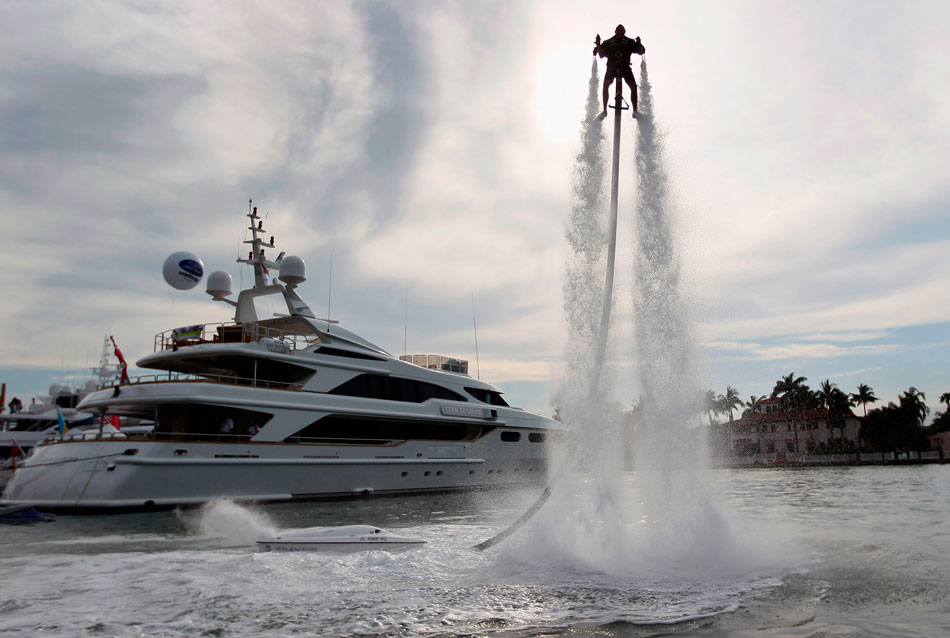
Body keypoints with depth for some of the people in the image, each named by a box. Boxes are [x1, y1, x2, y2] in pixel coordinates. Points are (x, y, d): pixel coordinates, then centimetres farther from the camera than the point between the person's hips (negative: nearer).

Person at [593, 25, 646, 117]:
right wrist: (598, 45, -11)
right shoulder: (608, 42, 7)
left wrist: (638, 43, -16)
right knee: (606, 84, -23)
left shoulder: (629, 42, 6)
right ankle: (604, 110, -13)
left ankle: (635, 111, 1)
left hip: (625, 67, 0)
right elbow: (601, 55, 3)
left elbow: (640, 52, 3)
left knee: (633, 86, -12)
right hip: (612, 67, 0)